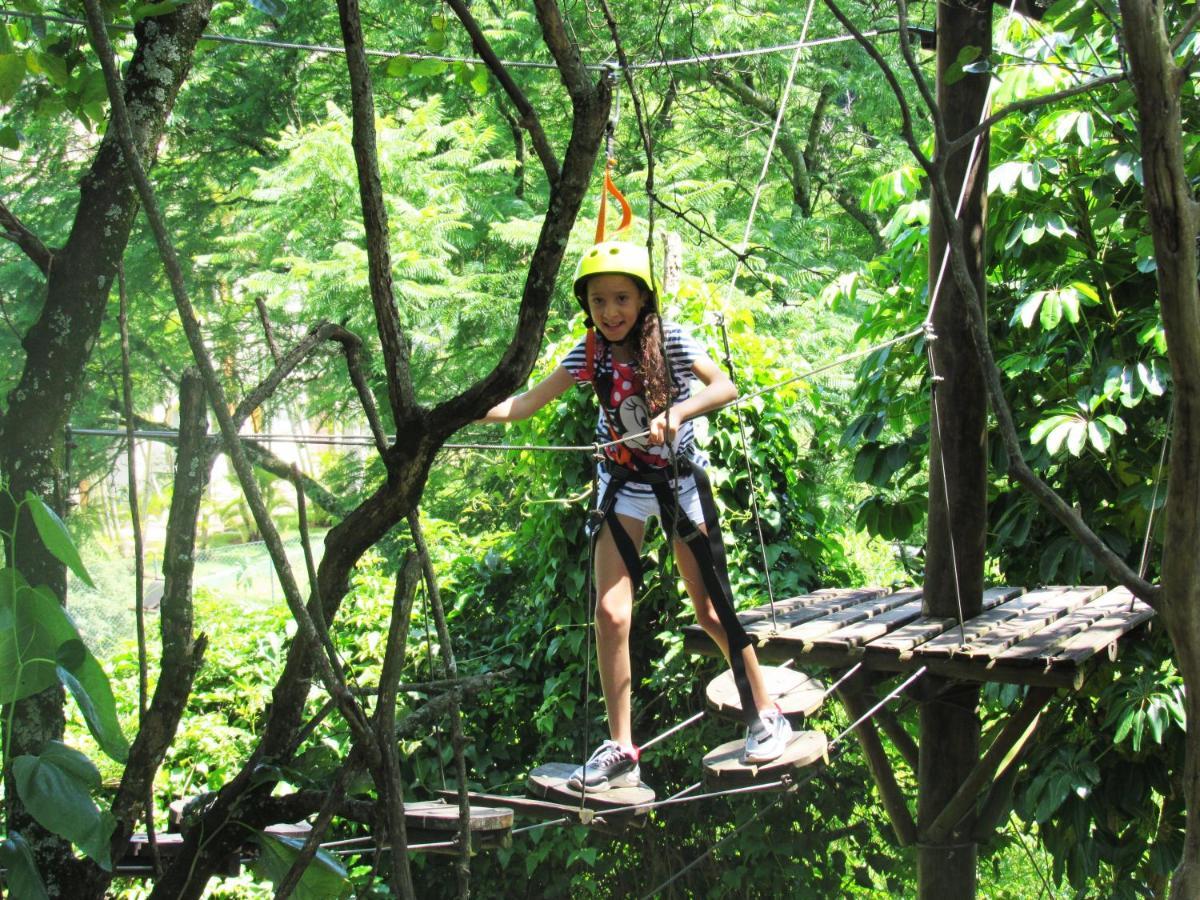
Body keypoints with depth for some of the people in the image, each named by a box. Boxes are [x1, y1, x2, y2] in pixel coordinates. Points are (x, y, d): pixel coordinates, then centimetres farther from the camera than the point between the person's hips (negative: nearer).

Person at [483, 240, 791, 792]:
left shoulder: (670, 340, -15)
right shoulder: (589, 353, -7)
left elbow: (725, 386, -26)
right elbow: (528, 403, -10)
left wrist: (676, 412, -43)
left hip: (680, 479, -2)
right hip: (622, 483, 2)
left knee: (712, 611, 1)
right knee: (610, 612, -10)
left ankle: (765, 715, 21)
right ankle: (620, 749, -2)